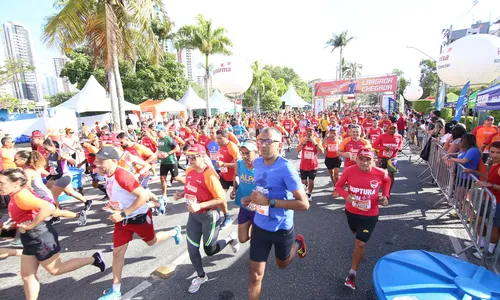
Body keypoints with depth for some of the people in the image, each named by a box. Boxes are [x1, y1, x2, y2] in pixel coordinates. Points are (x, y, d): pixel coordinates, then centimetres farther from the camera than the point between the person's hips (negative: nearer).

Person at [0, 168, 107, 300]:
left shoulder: (21, 196, -22)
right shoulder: (16, 195, 8)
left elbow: (48, 207, -36)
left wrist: (31, 225, -26)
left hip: (40, 237, -10)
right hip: (30, 239, 10)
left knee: (56, 269, 4)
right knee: (27, 275, 17)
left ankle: (93, 259, 12)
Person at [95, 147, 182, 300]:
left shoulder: (122, 176, -31)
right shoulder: (108, 175, -3)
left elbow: (144, 195, -34)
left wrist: (123, 214, -31)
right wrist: (113, 205, 6)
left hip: (139, 217, -7)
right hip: (122, 219, 7)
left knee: (151, 242, 17)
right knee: (117, 252, 10)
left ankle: (175, 232, 46)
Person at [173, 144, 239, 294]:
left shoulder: (210, 175, -26)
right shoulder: (189, 171, -1)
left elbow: (221, 198, -25)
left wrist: (199, 206, -30)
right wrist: (181, 194, -3)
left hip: (209, 216, -7)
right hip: (193, 215, 7)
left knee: (209, 250, 10)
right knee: (192, 249, 15)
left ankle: (231, 239, 38)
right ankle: (201, 276, 41)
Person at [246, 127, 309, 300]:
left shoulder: (286, 168, -26)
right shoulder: (257, 163, -5)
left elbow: (304, 204, -26)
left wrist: (269, 202, -30)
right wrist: (252, 199, -4)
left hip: (281, 228, -4)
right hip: (260, 225, 4)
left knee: (282, 264, 26)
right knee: (255, 273, 10)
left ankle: (297, 243, 53)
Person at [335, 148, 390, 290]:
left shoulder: (380, 173, -18)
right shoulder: (349, 171, -20)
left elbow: (387, 181, 7)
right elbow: (338, 185, -6)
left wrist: (385, 195, -7)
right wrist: (346, 195, -25)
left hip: (370, 215, -2)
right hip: (351, 211, 2)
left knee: (360, 244, -1)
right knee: (355, 232, 30)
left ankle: (352, 274, 17)